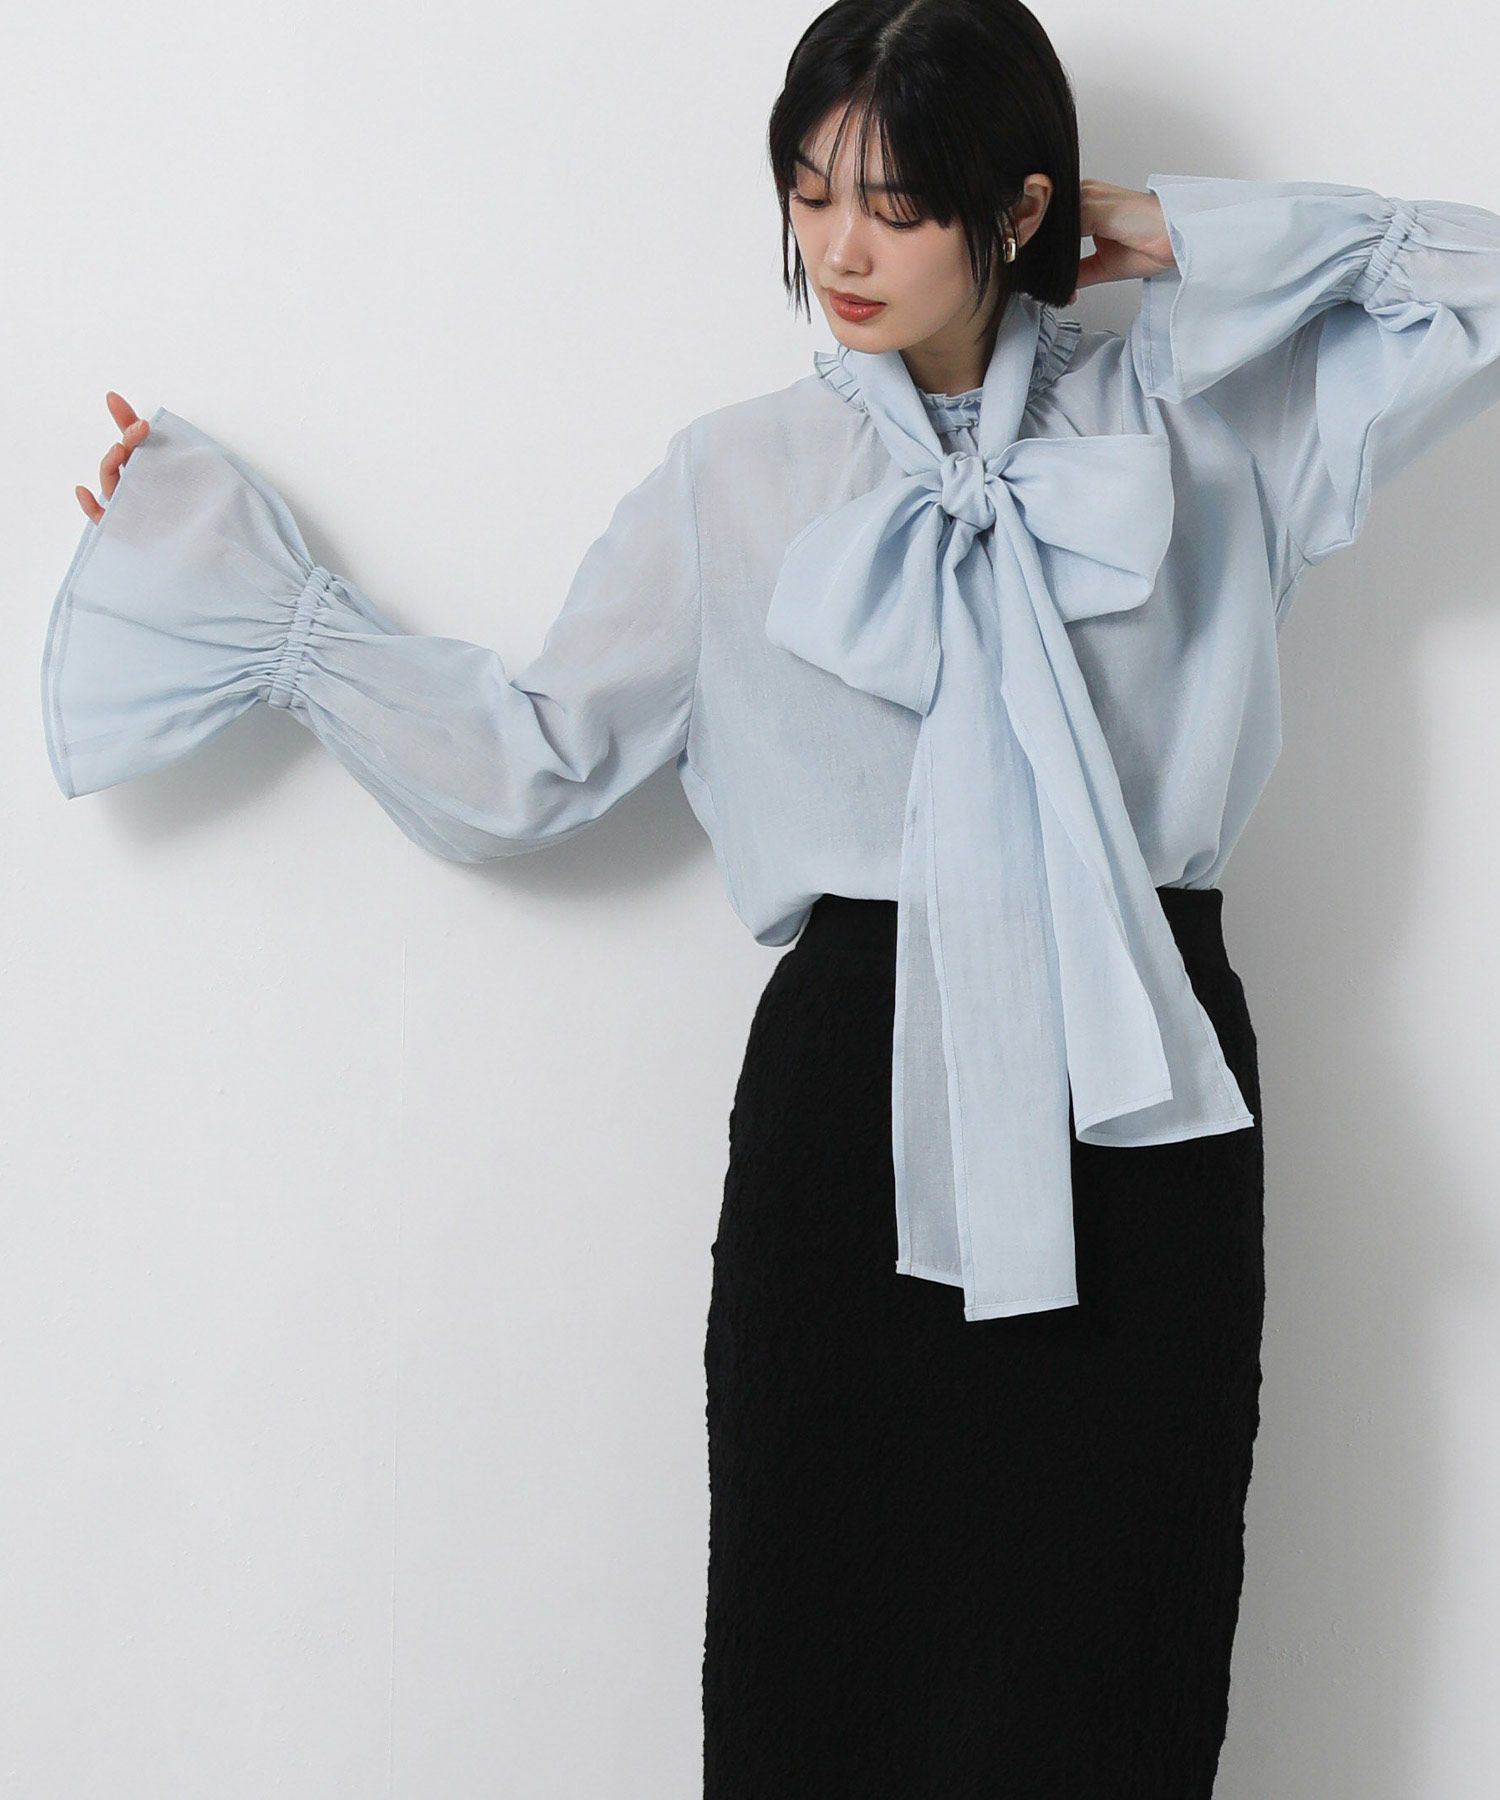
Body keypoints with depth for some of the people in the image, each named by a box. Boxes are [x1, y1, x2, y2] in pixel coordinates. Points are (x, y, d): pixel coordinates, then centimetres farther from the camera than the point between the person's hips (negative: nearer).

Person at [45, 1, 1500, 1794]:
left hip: (1139, 1106, 0)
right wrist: (251, 588, 4)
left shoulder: (1192, 417, 7)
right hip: (856, 1103, 0)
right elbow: (531, 756, 6)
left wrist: (1189, 233, 2)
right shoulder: (738, 476, 7)